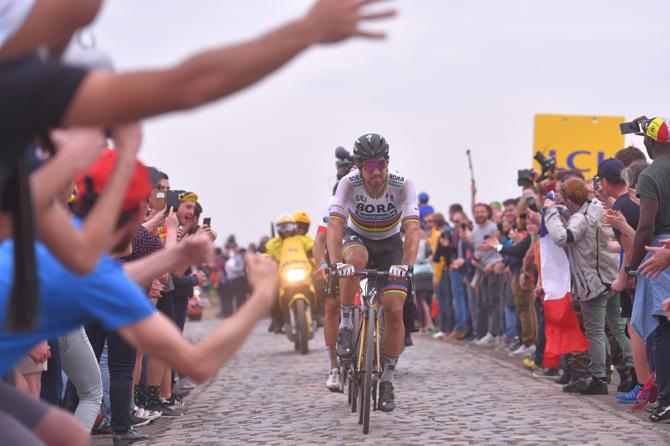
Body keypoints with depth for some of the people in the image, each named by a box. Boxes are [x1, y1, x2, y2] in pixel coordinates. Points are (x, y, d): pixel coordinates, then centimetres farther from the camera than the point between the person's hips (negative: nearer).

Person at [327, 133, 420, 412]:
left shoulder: (402, 186, -25)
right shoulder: (349, 184, -25)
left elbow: (413, 229, -34)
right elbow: (335, 225, -34)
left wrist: (406, 264, -50)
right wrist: (336, 263, -49)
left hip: (390, 245, 1)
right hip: (357, 238, 0)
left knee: (394, 310, -14)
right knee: (355, 259, -39)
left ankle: (387, 380, -1)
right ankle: (346, 325, -20)